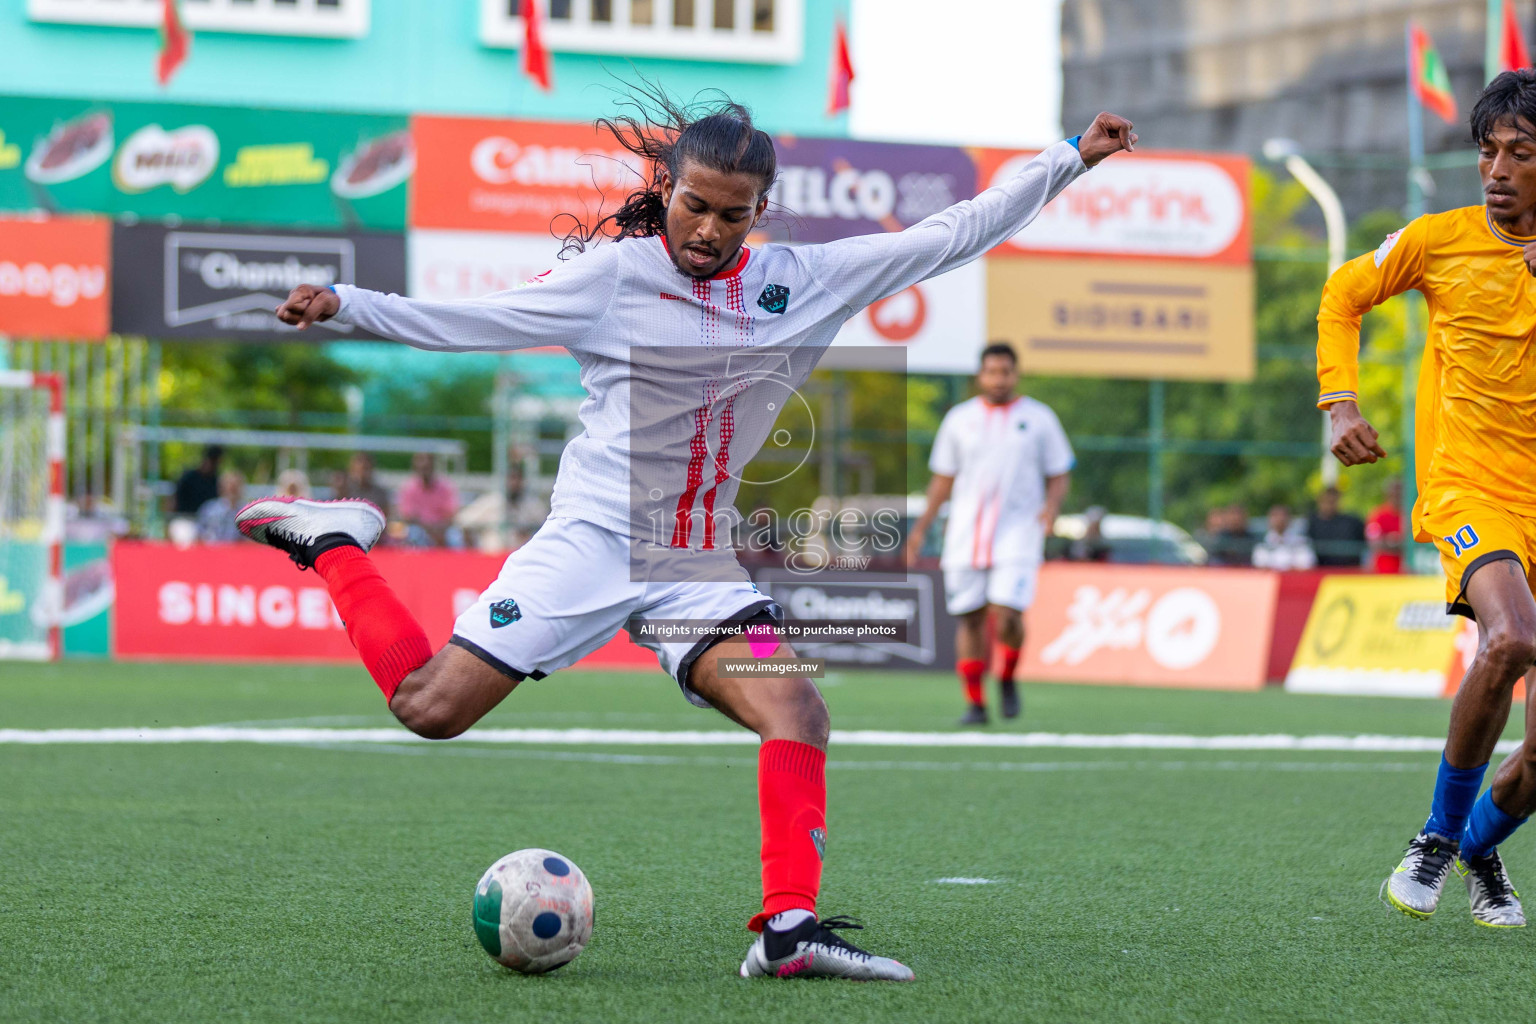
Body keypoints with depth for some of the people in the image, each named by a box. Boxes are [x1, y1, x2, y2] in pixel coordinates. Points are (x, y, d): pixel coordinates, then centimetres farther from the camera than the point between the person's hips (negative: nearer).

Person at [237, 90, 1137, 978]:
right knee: (430, 708, -11)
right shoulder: (613, 271, -6)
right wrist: (341, 303, -14)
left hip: (702, 570, 3)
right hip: (592, 538, -3)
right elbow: (461, 324, -3)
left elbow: (950, 237, 8)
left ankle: (789, 927, -21)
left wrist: (1070, 160, 7)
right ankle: (334, 543, 13)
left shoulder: (806, 282, 4)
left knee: (798, 712, -20)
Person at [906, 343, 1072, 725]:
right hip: (966, 536, 2)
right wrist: (921, 527, 8)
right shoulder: (959, 419, 10)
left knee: (1006, 617, -16)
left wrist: (1052, 503, -12)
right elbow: (943, 479, 16)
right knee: (971, 619, 1)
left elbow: (1060, 475, 9)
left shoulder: (1039, 418, 5)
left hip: (1018, 534, -2)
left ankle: (1007, 679, 12)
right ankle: (974, 702, 12)